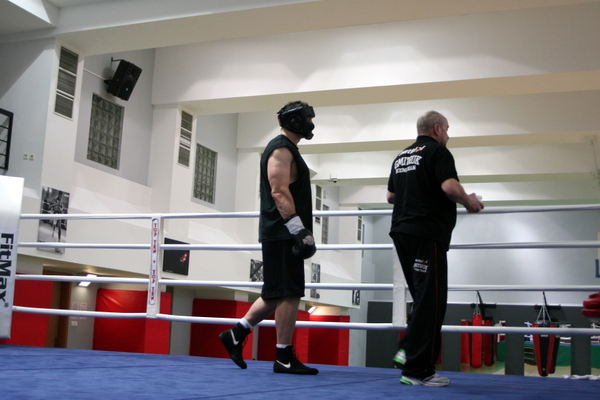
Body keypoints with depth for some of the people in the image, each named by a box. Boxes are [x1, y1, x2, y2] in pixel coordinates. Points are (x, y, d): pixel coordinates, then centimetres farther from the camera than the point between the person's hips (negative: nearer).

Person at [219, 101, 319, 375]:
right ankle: (284, 358, -2)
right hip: (282, 234, -11)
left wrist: (301, 231, 26)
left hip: (284, 234, 11)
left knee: (277, 293, 14)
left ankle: (236, 334, 19)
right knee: (289, 294, -8)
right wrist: (299, 230, -26)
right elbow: (279, 192, -21)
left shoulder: (287, 149, 22)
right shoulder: (281, 149, -10)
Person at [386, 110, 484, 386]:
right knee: (430, 301, -6)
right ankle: (417, 370, -6)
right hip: (427, 233, -8)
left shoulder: (402, 156, 19)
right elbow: (450, 186, -20)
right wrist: (469, 203, -3)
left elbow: (390, 195, 25)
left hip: (401, 231, 9)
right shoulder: (437, 152, -5)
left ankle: (408, 352, 11)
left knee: (423, 299, 18)